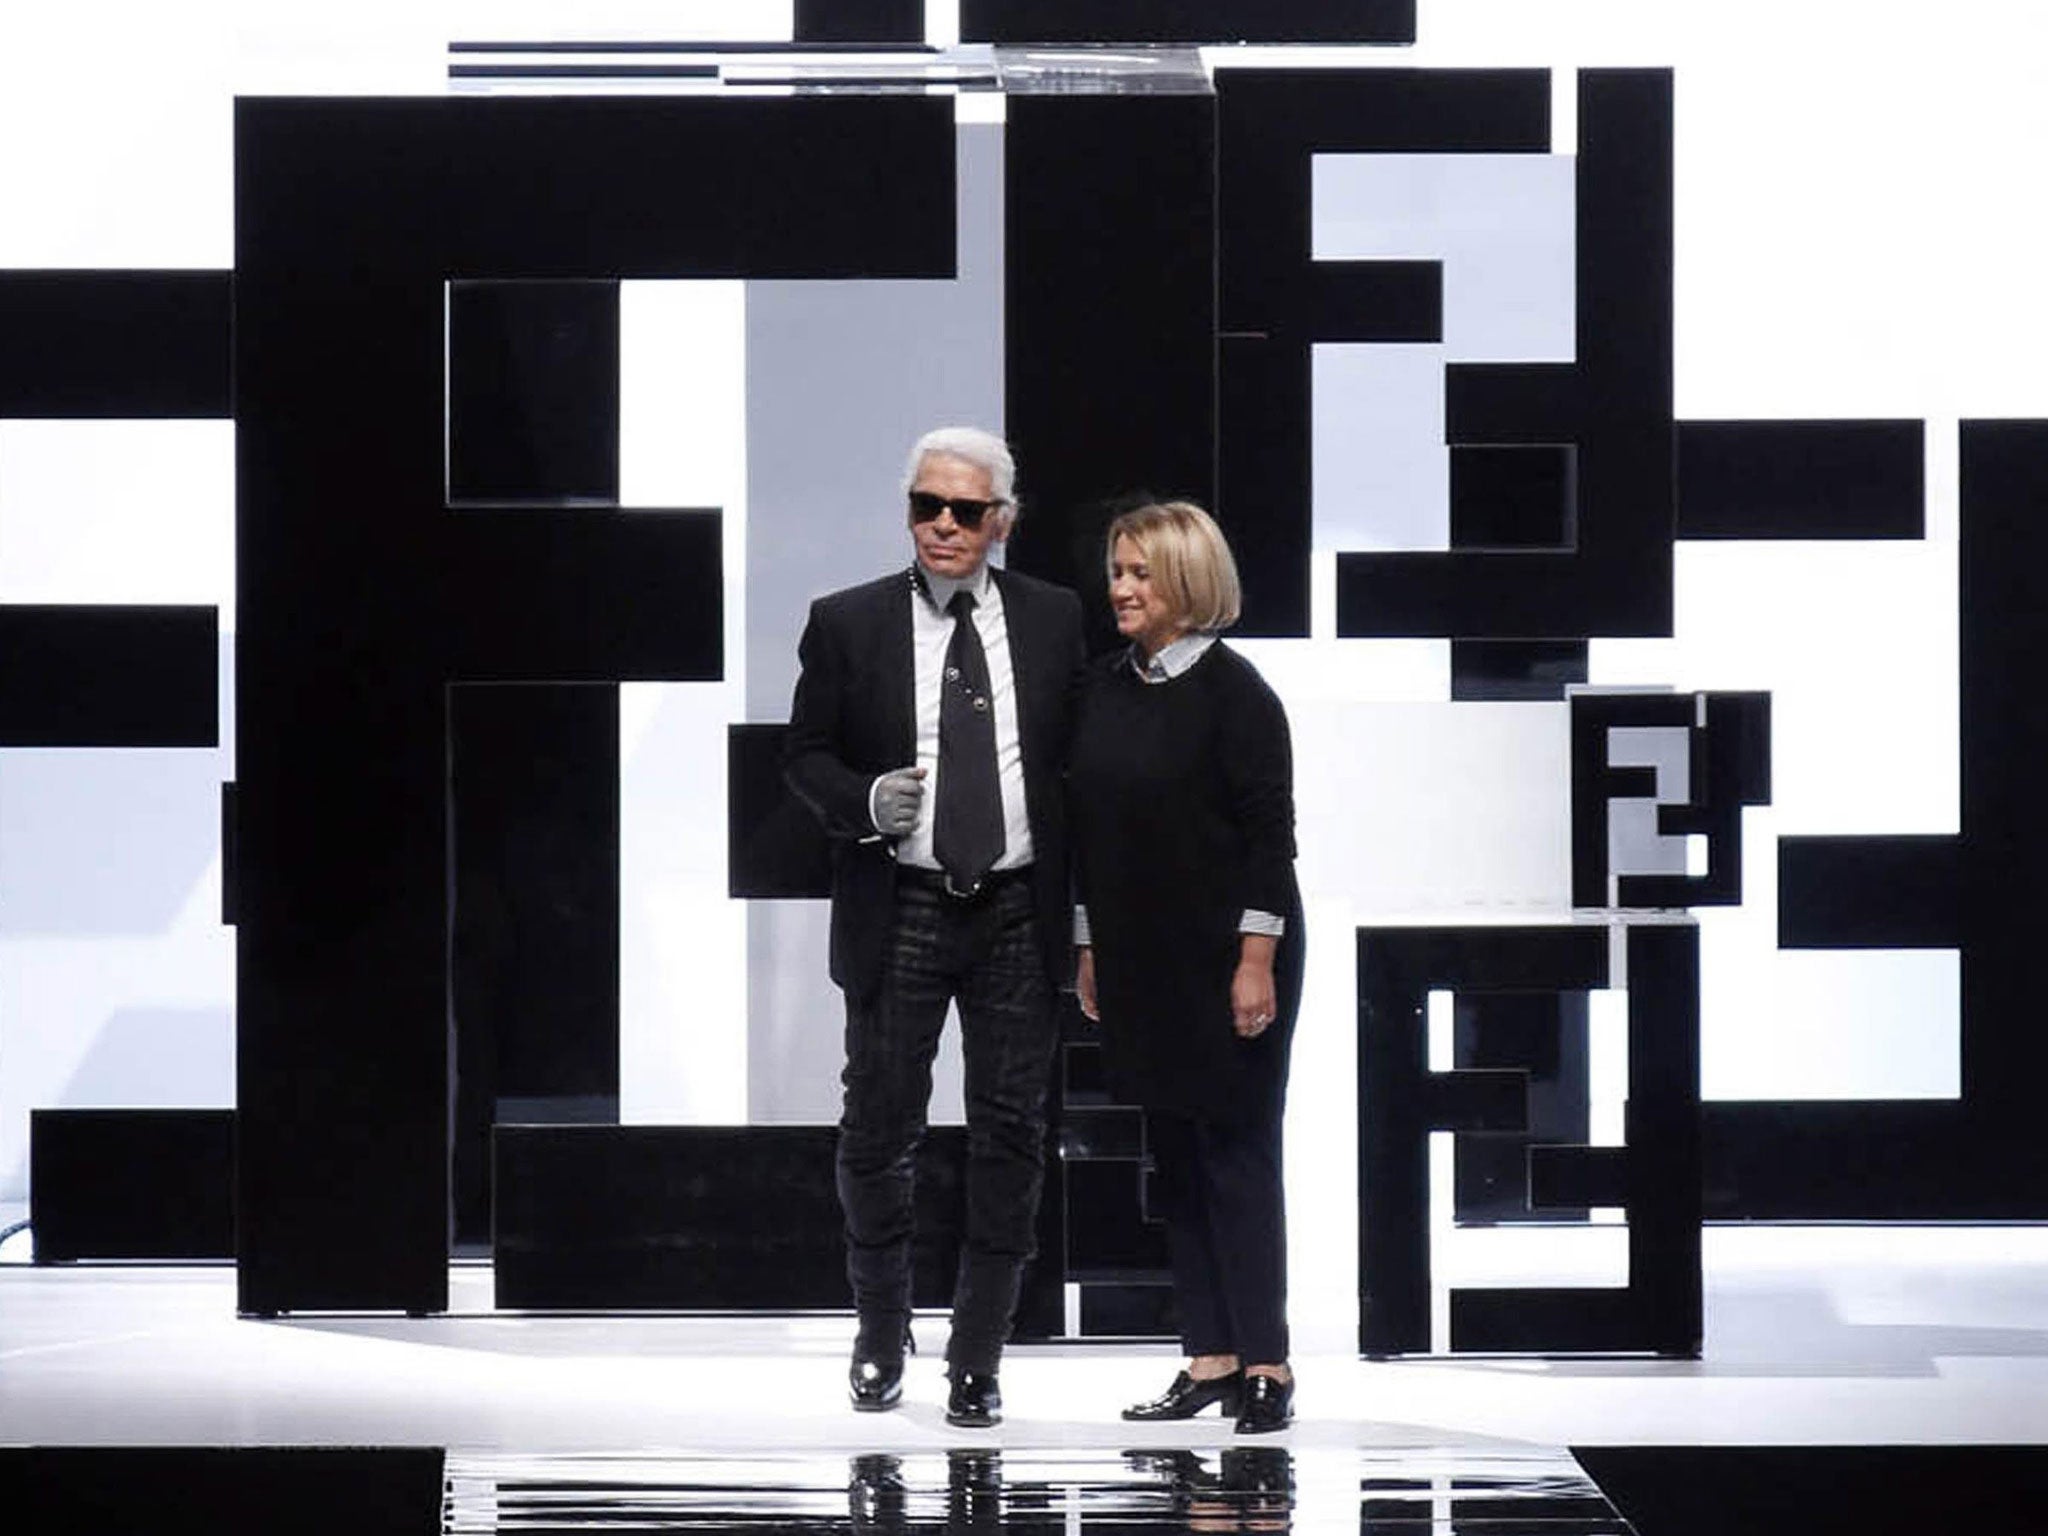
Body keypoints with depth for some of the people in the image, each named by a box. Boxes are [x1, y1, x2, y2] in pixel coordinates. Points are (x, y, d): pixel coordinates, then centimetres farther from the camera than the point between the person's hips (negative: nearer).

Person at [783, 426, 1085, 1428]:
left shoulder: (1053, 620, 5)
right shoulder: (848, 624, 1)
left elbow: (1081, 755, 9)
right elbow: (805, 754, 4)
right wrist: (867, 802, -17)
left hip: (1018, 915, 1)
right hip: (900, 915, -1)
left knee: (1010, 1138, 2)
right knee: (878, 1131, 2)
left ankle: (977, 1361, 12)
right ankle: (882, 1336, 24)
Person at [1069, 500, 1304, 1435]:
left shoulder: (1233, 692, -11)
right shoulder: (1105, 689, 8)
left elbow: (1270, 832, -13)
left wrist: (1256, 961, -16)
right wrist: (1088, 947, 12)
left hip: (1226, 960, -7)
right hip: (1140, 963, 7)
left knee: (1237, 1149, -4)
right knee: (1175, 1157, 8)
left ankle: (1265, 1364, -1)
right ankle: (1209, 1358, 12)